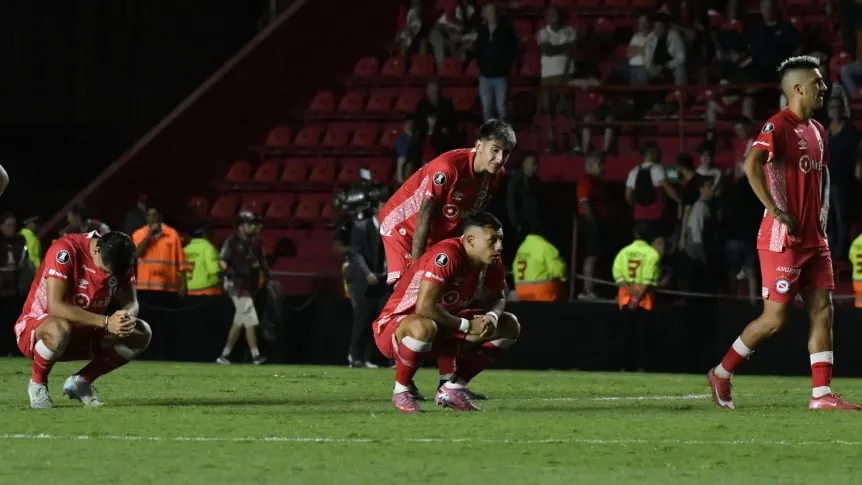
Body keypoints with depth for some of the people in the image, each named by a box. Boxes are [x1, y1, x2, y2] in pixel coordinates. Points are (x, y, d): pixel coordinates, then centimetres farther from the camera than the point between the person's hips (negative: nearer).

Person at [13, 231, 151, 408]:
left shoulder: (119, 256, -8)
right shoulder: (65, 250, -27)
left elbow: (131, 303, -3)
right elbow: (55, 306, -35)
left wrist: (127, 317, -30)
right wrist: (105, 322, -42)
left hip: (84, 335, 6)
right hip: (35, 328, -6)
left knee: (141, 333, -12)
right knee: (60, 329, -42)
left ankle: (81, 381, 3)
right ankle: (37, 383, -11)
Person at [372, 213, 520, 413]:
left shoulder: (492, 262, -4)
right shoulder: (446, 256, -30)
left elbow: (497, 299, 12)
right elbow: (424, 307, -36)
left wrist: (492, 317, -14)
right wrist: (467, 326, -25)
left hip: (443, 329, 9)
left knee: (509, 326, 3)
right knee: (424, 327, -44)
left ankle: (453, 388, 4)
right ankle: (401, 390, -17)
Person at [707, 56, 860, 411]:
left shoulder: (816, 131, 15)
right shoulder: (778, 126, -13)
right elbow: (751, 165, -28)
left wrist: (822, 217, 15)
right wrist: (775, 211, -27)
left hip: (813, 239, 8)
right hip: (783, 239, -8)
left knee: (822, 310, 0)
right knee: (775, 317, -5)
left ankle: (822, 393, -1)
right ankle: (721, 375, 12)